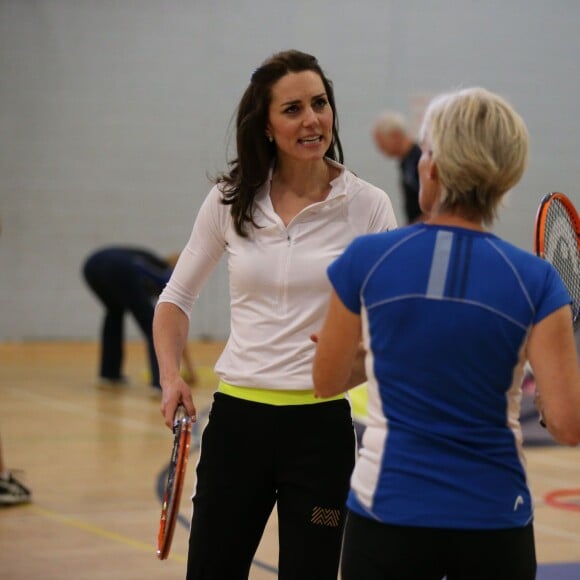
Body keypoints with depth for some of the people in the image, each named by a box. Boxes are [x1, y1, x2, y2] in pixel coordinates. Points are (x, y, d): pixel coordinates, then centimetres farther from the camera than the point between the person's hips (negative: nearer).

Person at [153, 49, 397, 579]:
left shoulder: (367, 205, -3)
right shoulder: (229, 200, 3)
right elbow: (178, 296, 13)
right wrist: (171, 377, -3)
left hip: (320, 425, -2)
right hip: (237, 419, 2)